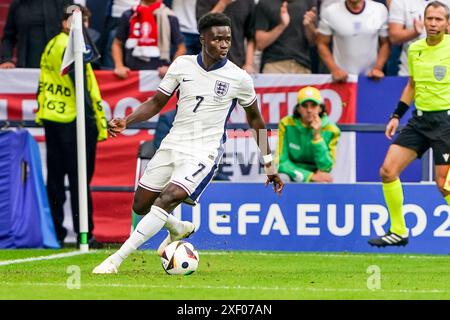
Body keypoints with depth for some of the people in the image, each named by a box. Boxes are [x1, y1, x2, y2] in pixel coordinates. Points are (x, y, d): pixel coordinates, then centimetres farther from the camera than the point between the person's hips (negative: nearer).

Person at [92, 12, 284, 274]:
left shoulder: (239, 78, -6)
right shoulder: (182, 65, 0)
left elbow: (255, 119, 8)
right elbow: (157, 102, 11)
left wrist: (269, 164, 10)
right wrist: (125, 122, -6)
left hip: (204, 152, -5)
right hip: (172, 144, 5)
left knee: (167, 198, -25)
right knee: (140, 206, 8)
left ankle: (116, 260, -25)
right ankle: (179, 229, 41)